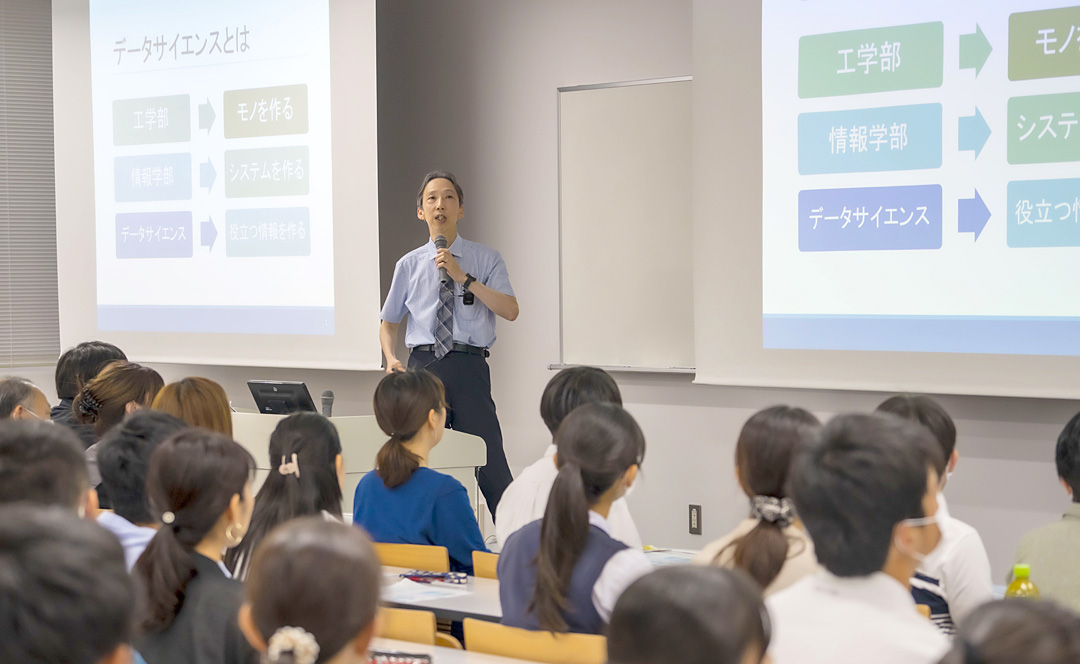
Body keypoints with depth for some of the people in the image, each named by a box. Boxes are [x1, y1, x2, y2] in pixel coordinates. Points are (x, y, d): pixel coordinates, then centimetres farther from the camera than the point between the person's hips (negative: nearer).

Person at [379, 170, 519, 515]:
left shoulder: (486, 259, 6)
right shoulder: (409, 265, 12)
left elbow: (510, 310, -8)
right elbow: (389, 322, 18)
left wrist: (463, 278, -13)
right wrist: (391, 358, -2)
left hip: (469, 366, -2)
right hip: (423, 366, 3)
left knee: (489, 459, -8)